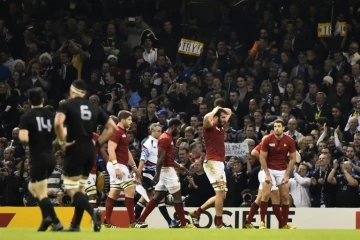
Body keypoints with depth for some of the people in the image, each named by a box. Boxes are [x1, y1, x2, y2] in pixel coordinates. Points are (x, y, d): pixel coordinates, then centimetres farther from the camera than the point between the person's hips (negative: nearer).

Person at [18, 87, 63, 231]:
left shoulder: (26, 117, -6)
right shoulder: (51, 115, 7)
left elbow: (23, 138, -20)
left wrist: (31, 140, 3)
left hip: (38, 158, -6)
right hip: (50, 158, 6)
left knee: (42, 194, -1)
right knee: (32, 187, 23)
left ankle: (56, 223, -13)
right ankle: (47, 216, 11)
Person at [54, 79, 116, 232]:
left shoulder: (67, 105, -4)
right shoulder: (94, 108, 13)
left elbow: (58, 123, -23)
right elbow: (112, 127, 11)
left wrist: (62, 142, -11)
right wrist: (97, 143, 12)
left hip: (75, 150, -6)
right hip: (89, 151, 6)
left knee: (71, 189, -5)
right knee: (80, 188, 17)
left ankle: (93, 212, -29)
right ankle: (76, 225, 17)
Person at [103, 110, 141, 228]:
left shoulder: (123, 133, 18)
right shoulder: (116, 132, -13)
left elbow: (127, 152, 26)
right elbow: (111, 150, -21)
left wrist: (134, 167, 26)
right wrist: (116, 167, -28)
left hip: (120, 166, 10)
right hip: (117, 165, -10)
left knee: (114, 193, 8)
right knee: (130, 190, -11)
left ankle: (107, 222, 7)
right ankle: (132, 222, -10)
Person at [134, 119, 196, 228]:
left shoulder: (168, 138, 17)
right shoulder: (165, 138, -15)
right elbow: (160, 158, -20)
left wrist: (179, 166, 22)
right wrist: (157, 174, -24)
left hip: (167, 169, 10)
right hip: (167, 170, -10)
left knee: (157, 197, 8)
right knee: (177, 195, -5)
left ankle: (140, 221, 7)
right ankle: (183, 224, -1)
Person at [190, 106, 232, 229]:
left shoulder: (220, 127, 17)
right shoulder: (209, 127, -7)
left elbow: (229, 112, 32)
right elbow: (206, 118, -32)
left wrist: (221, 110, 13)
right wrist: (215, 110, -15)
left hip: (220, 163, 9)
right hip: (212, 162, -9)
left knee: (222, 195, 10)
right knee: (220, 192, -12)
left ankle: (197, 213, 17)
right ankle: (219, 224, -9)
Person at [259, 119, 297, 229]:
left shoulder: (289, 141, -7)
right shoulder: (267, 140, -11)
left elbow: (293, 158, -1)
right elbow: (262, 158, -6)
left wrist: (287, 174, -8)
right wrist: (267, 174, -13)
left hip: (282, 171, 2)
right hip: (269, 169, -2)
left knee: (285, 197, -1)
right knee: (266, 194, -14)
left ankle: (284, 224, 6)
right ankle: (262, 222, -10)